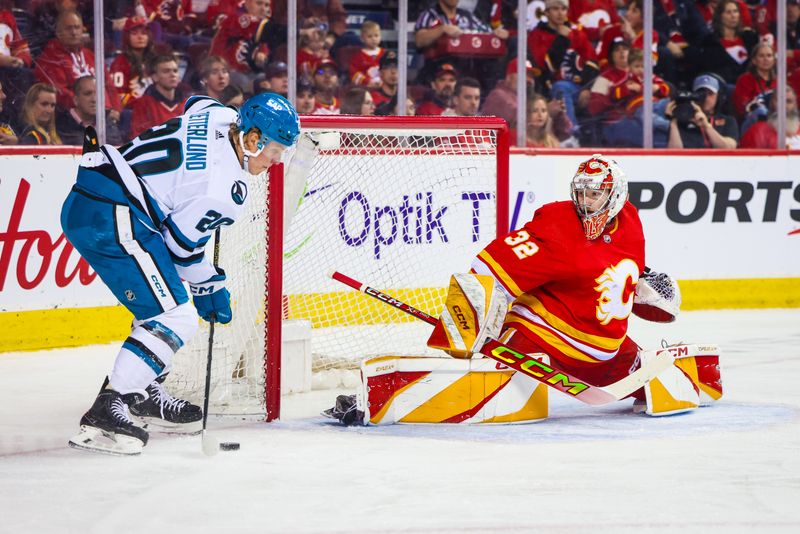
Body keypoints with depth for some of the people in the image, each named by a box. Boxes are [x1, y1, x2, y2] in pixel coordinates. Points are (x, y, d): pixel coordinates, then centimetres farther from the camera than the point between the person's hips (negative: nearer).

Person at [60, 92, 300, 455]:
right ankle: (105, 413, -18)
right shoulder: (228, 189, -14)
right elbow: (182, 241, -9)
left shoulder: (220, 116, 9)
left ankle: (144, 395, 33)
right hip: (113, 220, -11)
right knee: (175, 318, -11)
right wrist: (209, 288, 8)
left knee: (165, 301, 23)